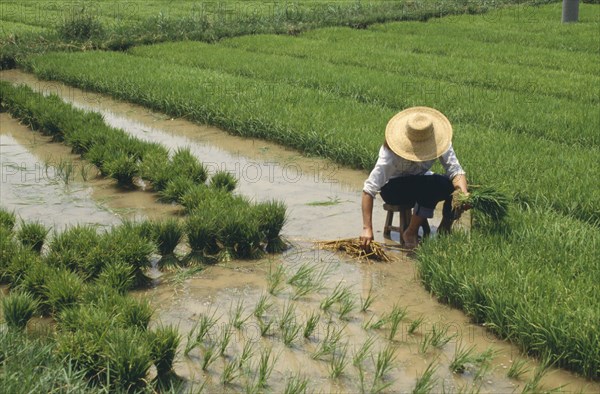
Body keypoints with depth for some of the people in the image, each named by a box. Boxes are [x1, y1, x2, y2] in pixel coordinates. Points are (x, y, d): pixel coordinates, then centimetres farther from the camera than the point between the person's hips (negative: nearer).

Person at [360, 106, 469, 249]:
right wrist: (367, 228, -42)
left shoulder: (439, 141, -22)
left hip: (423, 182, 5)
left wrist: (464, 194, -46)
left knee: (457, 186, -24)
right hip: (393, 188, -4)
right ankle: (410, 233, -17)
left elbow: (456, 171, -24)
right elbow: (369, 190, -35)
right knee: (431, 185, -35)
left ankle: (445, 228, 2)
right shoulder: (391, 154, -33)